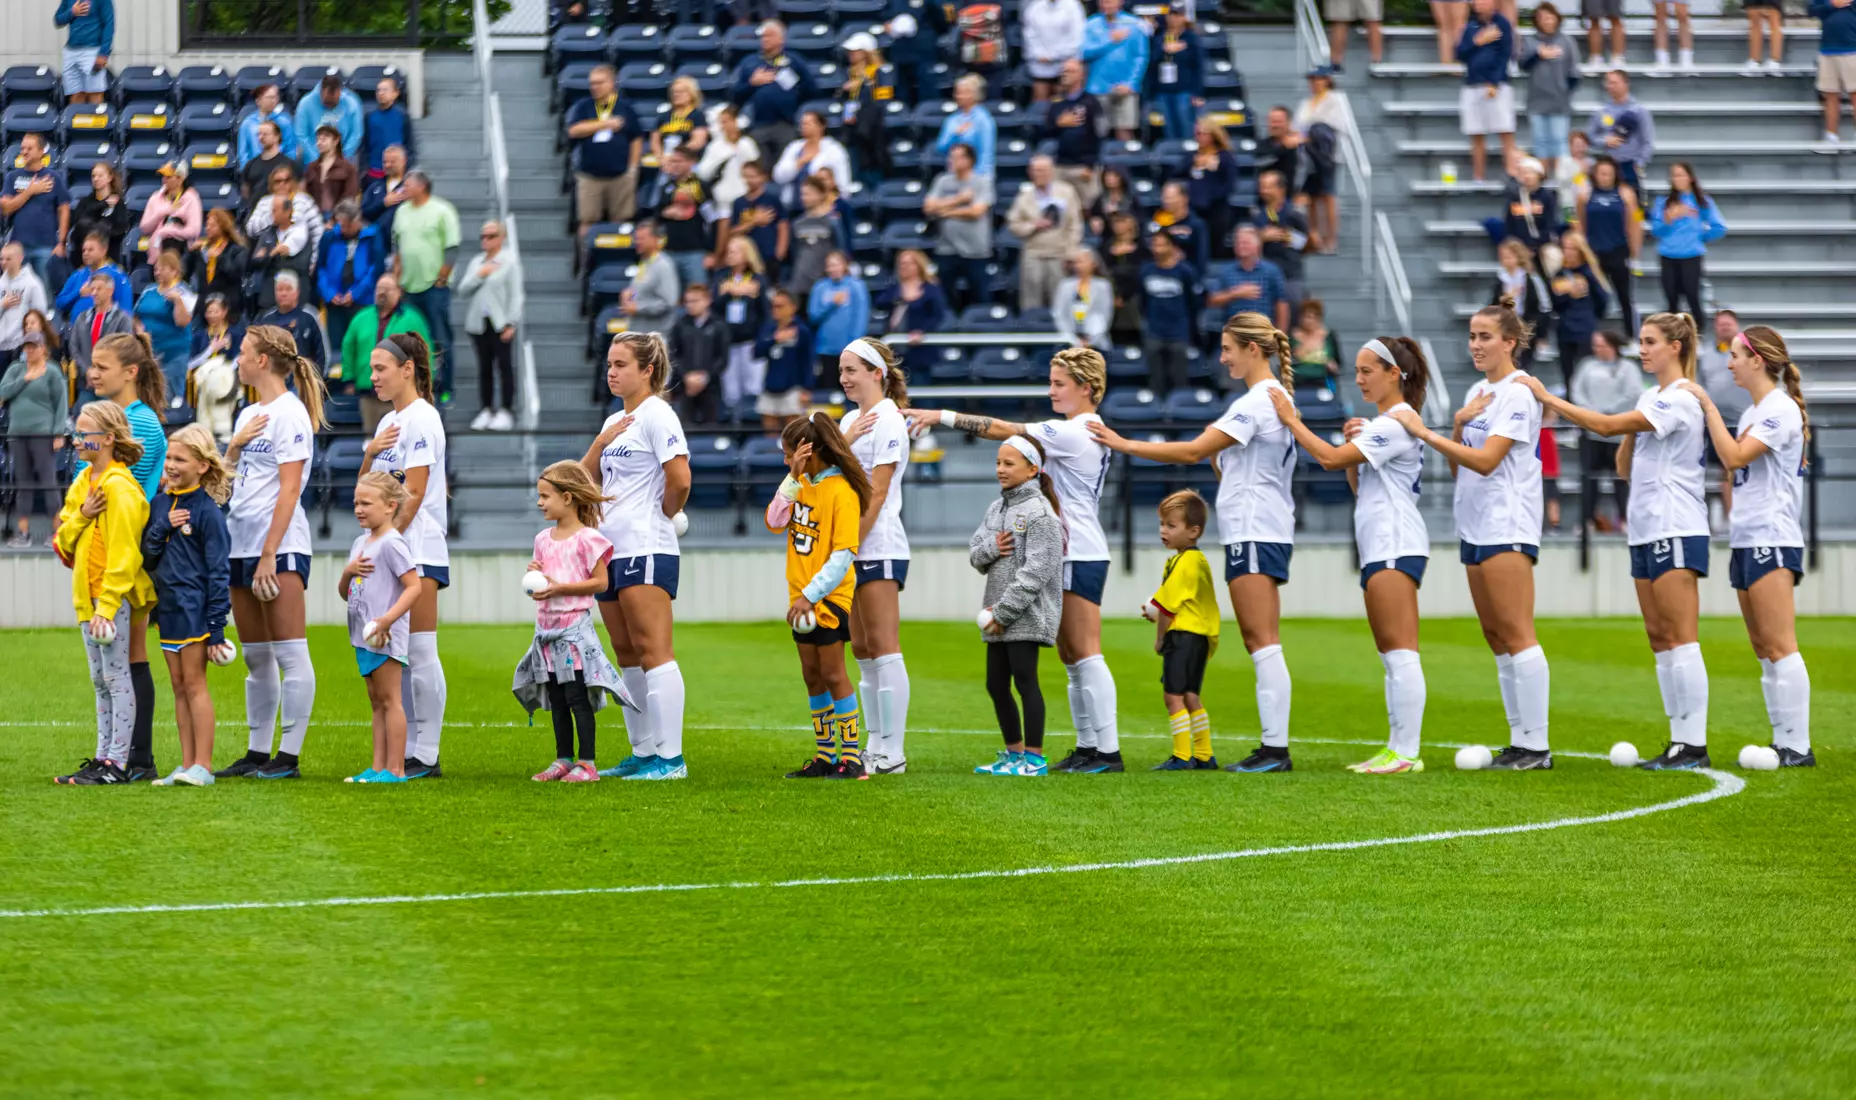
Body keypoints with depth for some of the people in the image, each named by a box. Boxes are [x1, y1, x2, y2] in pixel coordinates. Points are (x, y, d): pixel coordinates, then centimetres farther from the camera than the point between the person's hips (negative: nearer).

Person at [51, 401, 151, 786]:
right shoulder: (83, 482, 14)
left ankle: (117, 764, -7)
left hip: (116, 595, -9)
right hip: (87, 595, 10)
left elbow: (122, 554, -18)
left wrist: (107, 607, -22)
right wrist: (80, 516, -6)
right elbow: (63, 540, 15)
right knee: (100, 681, 13)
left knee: (116, 678, -7)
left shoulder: (120, 487, -14)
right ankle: (103, 758, 18)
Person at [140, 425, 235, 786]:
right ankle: (186, 765, 13)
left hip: (195, 608, -7)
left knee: (194, 683, -6)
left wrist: (216, 627, -13)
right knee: (178, 686, 9)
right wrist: (162, 527, -11)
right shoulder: (160, 504, 10)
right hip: (168, 607, 7)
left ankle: (202, 766, -3)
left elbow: (219, 570, -10)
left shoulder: (208, 510, -10)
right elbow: (146, 556, 8)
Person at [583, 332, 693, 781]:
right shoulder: (615, 421, 18)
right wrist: (602, 441, 0)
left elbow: (680, 479, -19)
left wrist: (665, 512, -3)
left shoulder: (656, 415, -9)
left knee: (653, 651, -11)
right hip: (611, 550, 10)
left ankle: (670, 758, -12)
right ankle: (643, 752, 15)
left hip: (646, 550, -10)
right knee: (627, 655, 10)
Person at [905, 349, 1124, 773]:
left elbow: (1003, 431, -16)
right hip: (1068, 553, 10)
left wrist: (942, 417, -13)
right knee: (1070, 657, 11)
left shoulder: (1070, 433, -15)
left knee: (1085, 654, -10)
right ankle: (1087, 746, 13)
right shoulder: (1091, 431, 15)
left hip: (1080, 555, -10)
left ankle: (1108, 751, -11)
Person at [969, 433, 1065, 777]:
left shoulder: (1039, 513, -12)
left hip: (1027, 616, -9)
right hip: (998, 615, 9)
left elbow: (1035, 572, -18)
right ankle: (1014, 754, 25)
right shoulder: (997, 508, 14)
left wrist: (1004, 612, -19)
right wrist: (990, 548, -9)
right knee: (996, 685, 12)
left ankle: (1035, 758, -2)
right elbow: (974, 552, 15)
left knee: (1025, 681, -7)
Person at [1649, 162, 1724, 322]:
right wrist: (1668, 220, -17)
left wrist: (1700, 238, 5)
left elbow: (1719, 229, 3)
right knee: (1672, 301, 5)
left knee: (1693, 298, -7)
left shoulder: (1702, 202, 4)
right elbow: (1656, 231, 0)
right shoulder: (1664, 202, 8)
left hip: (1691, 256, -2)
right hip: (1668, 256, 2)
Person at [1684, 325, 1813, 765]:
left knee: (1779, 647, -12)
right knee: (1764, 650, 8)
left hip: (1772, 543, -10)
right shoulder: (1753, 413, 17)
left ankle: (1798, 747, -12)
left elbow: (1734, 457, -20)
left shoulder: (1781, 409, -11)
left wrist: (1709, 407, -15)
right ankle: (1783, 744, 9)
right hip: (1747, 542, 10)